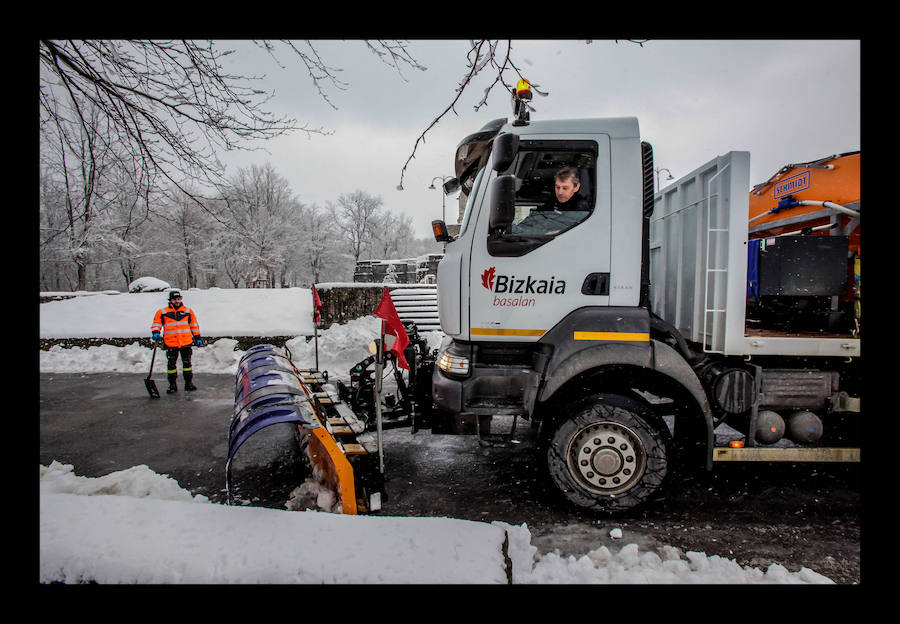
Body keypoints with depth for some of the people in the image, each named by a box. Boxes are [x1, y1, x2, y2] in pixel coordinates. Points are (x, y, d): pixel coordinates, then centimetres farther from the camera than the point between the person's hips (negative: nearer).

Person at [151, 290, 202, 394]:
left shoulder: (188, 311, 9)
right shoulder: (162, 312, 4)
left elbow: (194, 325, 14)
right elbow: (156, 323, 8)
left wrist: (197, 338, 11)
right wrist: (156, 332, -11)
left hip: (186, 342, 1)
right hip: (171, 343, -1)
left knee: (187, 362, 8)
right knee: (171, 364, 2)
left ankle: (188, 382, 19)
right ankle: (172, 385, 12)